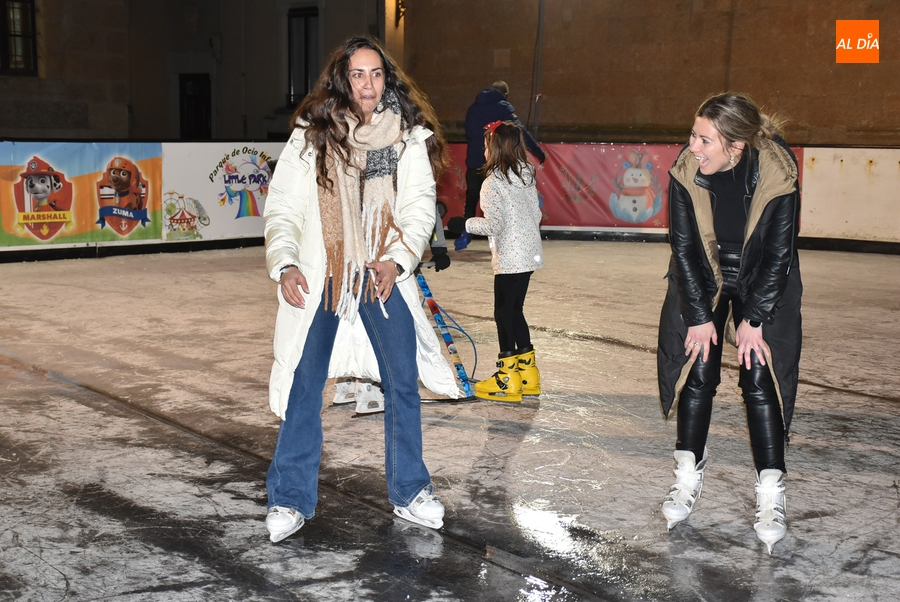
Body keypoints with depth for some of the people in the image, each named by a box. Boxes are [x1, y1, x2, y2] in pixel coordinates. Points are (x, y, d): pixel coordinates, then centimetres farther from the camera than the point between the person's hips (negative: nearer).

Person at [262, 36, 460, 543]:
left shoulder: (408, 136, 2)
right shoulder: (311, 135, -1)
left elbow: (420, 207, 0)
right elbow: (283, 207, 0)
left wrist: (398, 259, -16)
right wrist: (285, 264, -15)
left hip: (384, 275, 1)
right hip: (318, 277, -1)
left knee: (403, 382, 5)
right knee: (303, 386, -1)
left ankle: (410, 492, 22)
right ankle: (292, 500, 12)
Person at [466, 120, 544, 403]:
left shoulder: (493, 183, -14)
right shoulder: (527, 176, 9)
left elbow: (494, 225, -16)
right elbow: (536, 215, 13)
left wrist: (470, 223, 0)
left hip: (509, 259, -8)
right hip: (529, 254, 8)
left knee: (504, 313, 0)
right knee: (515, 311, 17)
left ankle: (507, 379, 6)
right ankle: (527, 371, 23)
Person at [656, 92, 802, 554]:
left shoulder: (778, 175, -26)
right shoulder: (685, 172, -21)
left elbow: (778, 255, -18)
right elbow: (684, 247, -14)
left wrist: (754, 321, -17)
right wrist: (700, 317, -14)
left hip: (763, 286, -1)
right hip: (702, 281, 2)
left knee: (760, 377, -8)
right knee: (697, 370, -1)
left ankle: (771, 496, -3)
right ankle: (689, 477, 15)